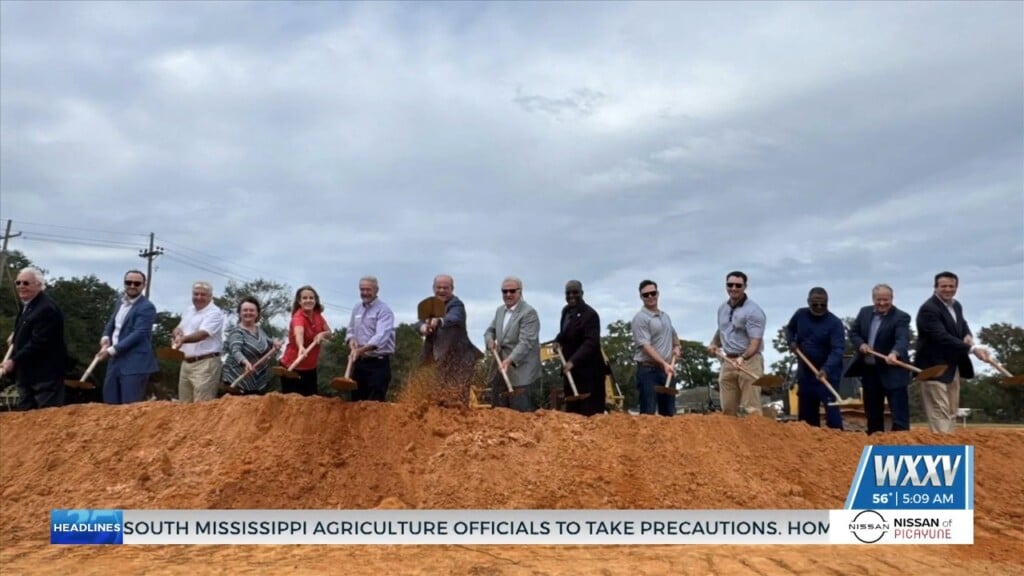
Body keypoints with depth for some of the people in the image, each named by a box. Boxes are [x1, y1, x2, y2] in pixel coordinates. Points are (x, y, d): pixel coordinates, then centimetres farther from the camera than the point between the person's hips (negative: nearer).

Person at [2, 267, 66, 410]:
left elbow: (38, 343, -25)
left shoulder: (46, 308, -20)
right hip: (26, 373, 11)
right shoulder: (25, 305, 13)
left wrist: (14, 360, -22)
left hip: (45, 374, -11)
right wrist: (16, 336, 14)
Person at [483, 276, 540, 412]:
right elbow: (490, 331, 22)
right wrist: (490, 340, -3)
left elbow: (526, 342, -21)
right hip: (501, 369, 8)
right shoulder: (500, 310, 14)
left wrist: (510, 359, -34)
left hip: (521, 373, -8)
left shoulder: (529, 313, -12)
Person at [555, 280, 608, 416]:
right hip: (571, 370, 8)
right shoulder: (566, 311, 11)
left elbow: (590, 342, -26)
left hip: (588, 372, -8)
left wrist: (573, 361, -35)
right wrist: (558, 341, 6)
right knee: (572, 410, 11)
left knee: (590, 413, -6)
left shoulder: (590, 314, -15)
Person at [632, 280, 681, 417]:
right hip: (648, 370, -8)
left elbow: (673, 334, 34)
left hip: (667, 371, 8)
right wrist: (664, 363, -29)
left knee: (669, 413, 11)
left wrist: (677, 347, 13)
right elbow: (646, 346, -20)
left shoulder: (665, 316, 15)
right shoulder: (640, 318, -11)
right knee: (648, 414, -10)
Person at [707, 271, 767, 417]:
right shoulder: (722, 308, 11)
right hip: (728, 361, 7)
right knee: (727, 409, 10)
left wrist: (743, 358, -37)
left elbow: (755, 342, -21)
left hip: (749, 361, -7)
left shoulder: (753, 311, -13)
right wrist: (714, 344, 11)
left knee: (751, 408, -10)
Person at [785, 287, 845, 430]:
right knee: (805, 412, 11)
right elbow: (789, 328, 21)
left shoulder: (835, 323, -17)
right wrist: (791, 341, -1)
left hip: (828, 374, -5)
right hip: (805, 372, 6)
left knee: (831, 409, -14)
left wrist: (826, 369, -41)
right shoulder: (800, 315, -1)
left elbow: (837, 350, -26)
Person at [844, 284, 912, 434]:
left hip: (892, 371, -6)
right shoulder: (864, 312, 7)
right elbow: (853, 332, 13)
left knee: (899, 412, -6)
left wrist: (894, 353, -48)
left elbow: (902, 339, -28)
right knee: (872, 411, 15)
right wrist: (860, 344, -9)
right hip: (869, 370, 6)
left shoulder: (901, 317, -13)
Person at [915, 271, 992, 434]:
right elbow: (943, 337, -28)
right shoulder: (929, 309, -20)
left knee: (951, 412, 14)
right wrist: (973, 349, -34)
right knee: (940, 413, -12)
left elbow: (963, 325, 23)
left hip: (952, 367, 10)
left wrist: (968, 336, -3)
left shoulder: (956, 305, 10)